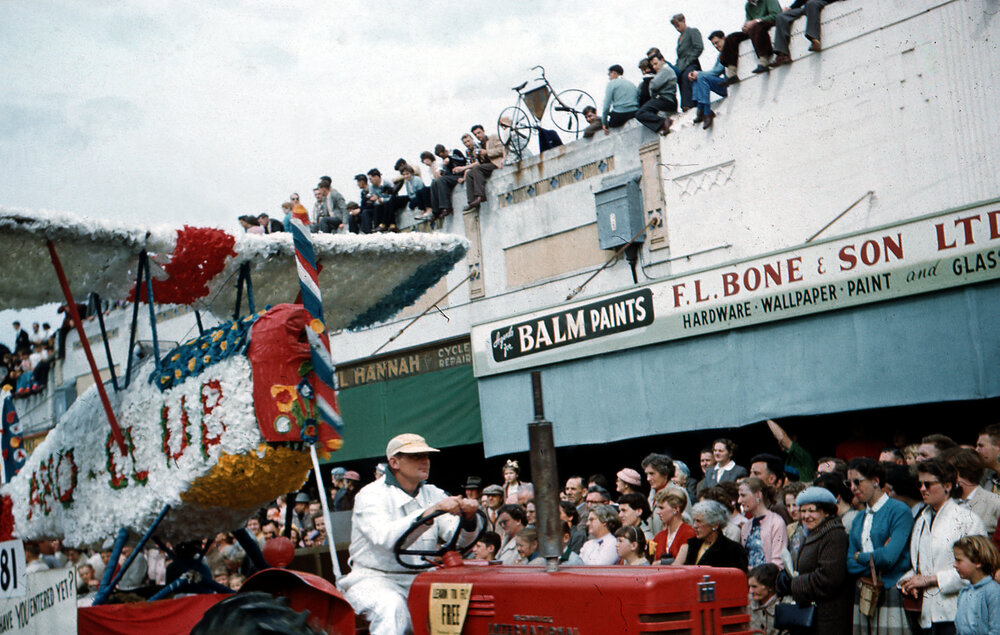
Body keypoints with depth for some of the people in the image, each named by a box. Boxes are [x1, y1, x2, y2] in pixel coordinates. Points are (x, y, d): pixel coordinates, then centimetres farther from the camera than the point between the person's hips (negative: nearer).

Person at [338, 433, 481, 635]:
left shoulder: (433, 495, 11)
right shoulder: (371, 496, -7)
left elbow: (459, 540, -3)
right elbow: (386, 537, -29)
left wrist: (467, 518, -26)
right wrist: (430, 512, -38)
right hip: (374, 579, -5)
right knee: (391, 606, -35)